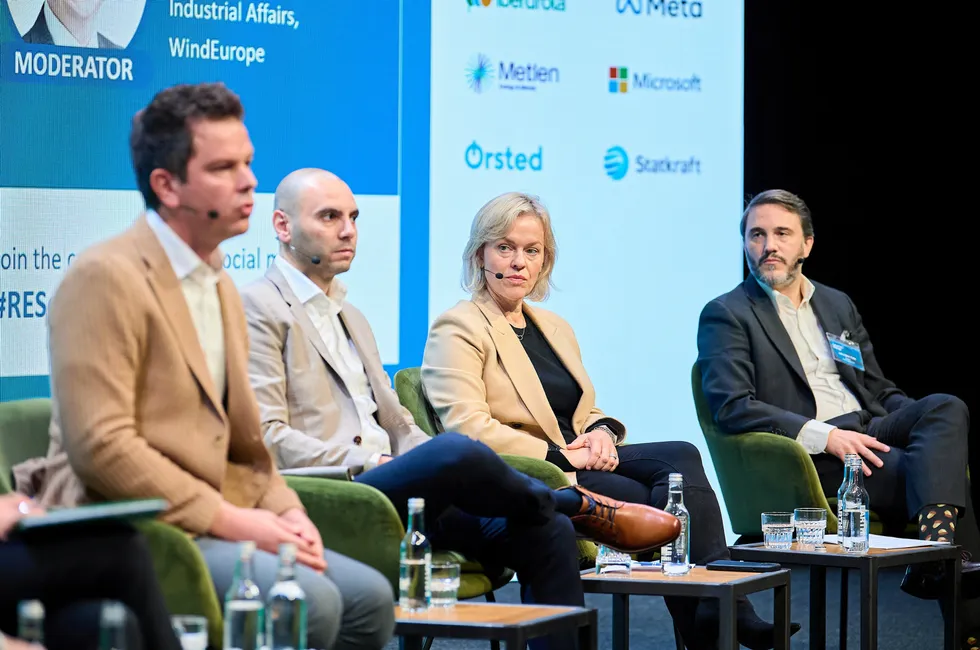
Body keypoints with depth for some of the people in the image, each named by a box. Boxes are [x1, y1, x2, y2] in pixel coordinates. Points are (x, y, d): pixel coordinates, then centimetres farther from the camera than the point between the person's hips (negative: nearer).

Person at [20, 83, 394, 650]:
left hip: (209, 525, 9)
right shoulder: (105, 278, -12)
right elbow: (100, 445, -20)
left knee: (369, 598, -3)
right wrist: (230, 519, -18)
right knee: (309, 601, -25)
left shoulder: (220, 286, 18)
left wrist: (284, 510, 1)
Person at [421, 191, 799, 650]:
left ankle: (718, 610, -31)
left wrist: (602, 432, 0)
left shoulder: (555, 328, 24)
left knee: (680, 457, -22)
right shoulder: (458, 330, -2)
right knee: (643, 498, -29)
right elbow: (467, 428, -15)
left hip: (574, 461, 7)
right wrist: (560, 454, -18)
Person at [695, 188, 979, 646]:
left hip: (869, 429, 6)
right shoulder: (725, 316, 5)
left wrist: (927, 422, 2)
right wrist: (824, 435, -20)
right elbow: (732, 408, -10)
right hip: (806, 455, -6)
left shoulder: (838, 305, 25)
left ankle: (934, 548, -45)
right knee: (922, 470, -29)